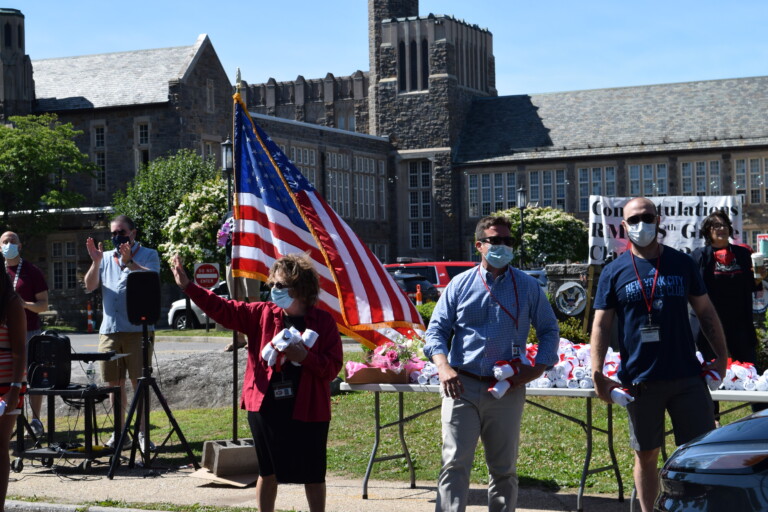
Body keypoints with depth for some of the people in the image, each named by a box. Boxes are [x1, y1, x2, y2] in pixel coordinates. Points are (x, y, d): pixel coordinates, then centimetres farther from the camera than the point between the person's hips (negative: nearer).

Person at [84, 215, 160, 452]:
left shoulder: (148, 255, 5)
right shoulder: (106, 257, 15)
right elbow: (90, 286, 6)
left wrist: (129, 261, -26)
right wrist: (95, 262, -9)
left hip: (138, 330, -4)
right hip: (109, 330, 4)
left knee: (139, 382, -5)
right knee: (115, 383, 8)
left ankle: (143, 434, 0)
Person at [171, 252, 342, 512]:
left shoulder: (323, 321, -4)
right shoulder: (262, 314, 4)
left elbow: (333, 366, -7)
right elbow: (224, 309, -1)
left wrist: (305, 357, -23)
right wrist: (187, 286, -8)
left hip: (307, 410, -2)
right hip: (265, 407, 2)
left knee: (313, 474, 7)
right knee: (268, 471, 13)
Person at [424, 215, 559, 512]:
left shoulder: (527, 287, 8)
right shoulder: (460, 284, 6)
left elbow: (549, 330, 14)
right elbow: (436, 329, 4)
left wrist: (539, 366, -3)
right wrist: (443, 366, -14)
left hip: (507, 390, 2)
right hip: (462, 387, -1)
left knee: (504, 468, 10)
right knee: (455, 462, -10)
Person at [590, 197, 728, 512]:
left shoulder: (682, 263, 5)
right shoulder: (614, 272, 1)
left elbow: (705, 312, 10)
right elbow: (601, 325, -1)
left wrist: (721, 356, 3)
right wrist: (597, 376, -10)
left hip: (687, 376, 1)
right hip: (640, 380, -1)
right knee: (646, 456, 8)